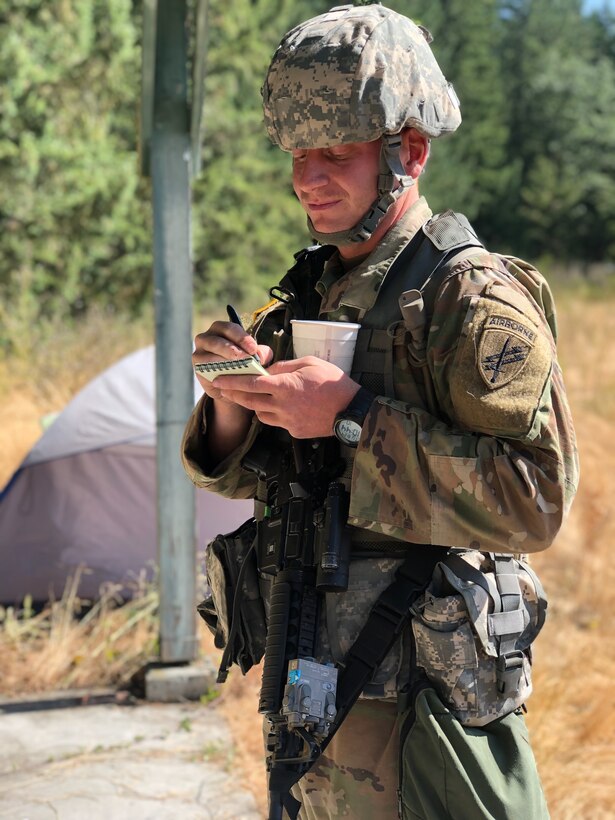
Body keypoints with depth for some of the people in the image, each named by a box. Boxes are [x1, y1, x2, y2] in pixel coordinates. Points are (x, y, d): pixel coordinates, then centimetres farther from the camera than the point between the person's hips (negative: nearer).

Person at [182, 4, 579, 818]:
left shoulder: (474, 298, -15)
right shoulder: (311, 292, 9)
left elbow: (535, 499, -24)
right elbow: (249, 477, 14)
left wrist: (353, 417, -25)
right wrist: (230, 406, -9)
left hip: (417, 702, -7)